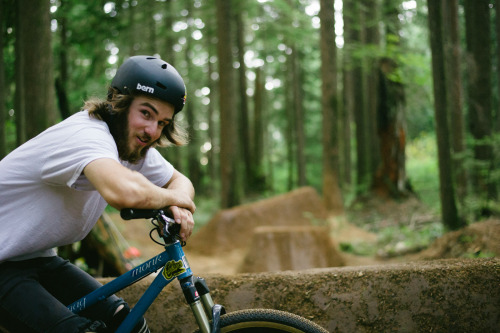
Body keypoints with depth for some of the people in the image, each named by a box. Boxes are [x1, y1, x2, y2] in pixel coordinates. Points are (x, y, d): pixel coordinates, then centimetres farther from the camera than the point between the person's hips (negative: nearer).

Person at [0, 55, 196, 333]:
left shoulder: (134, 145, 0)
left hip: (39, 259, 9)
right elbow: (125, 191, -50)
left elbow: (180, 180, 15)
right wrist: (171, 197, -27)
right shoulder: (88, 135, -29)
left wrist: (179, 208, -11)